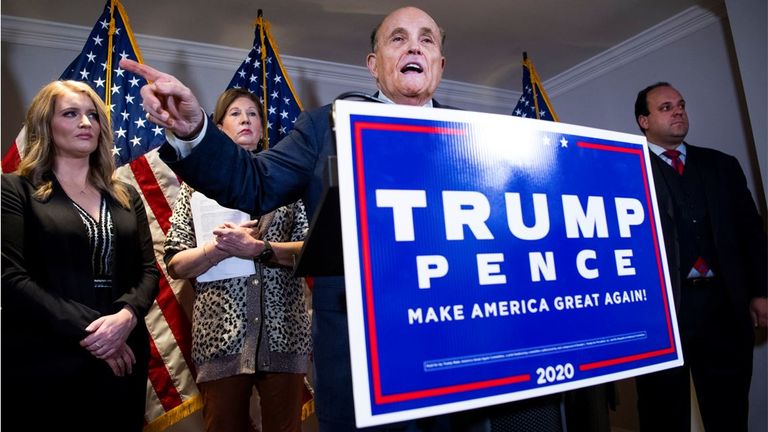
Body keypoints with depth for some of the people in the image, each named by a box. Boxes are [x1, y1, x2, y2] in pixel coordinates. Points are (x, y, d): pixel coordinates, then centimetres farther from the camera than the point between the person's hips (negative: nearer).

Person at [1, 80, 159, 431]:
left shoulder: (126, 197, 12)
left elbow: (149, 270, 5)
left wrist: (127, 315, -14)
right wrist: (86, 329, -17)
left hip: (121, 357, 4)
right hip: (45, 361, -4)